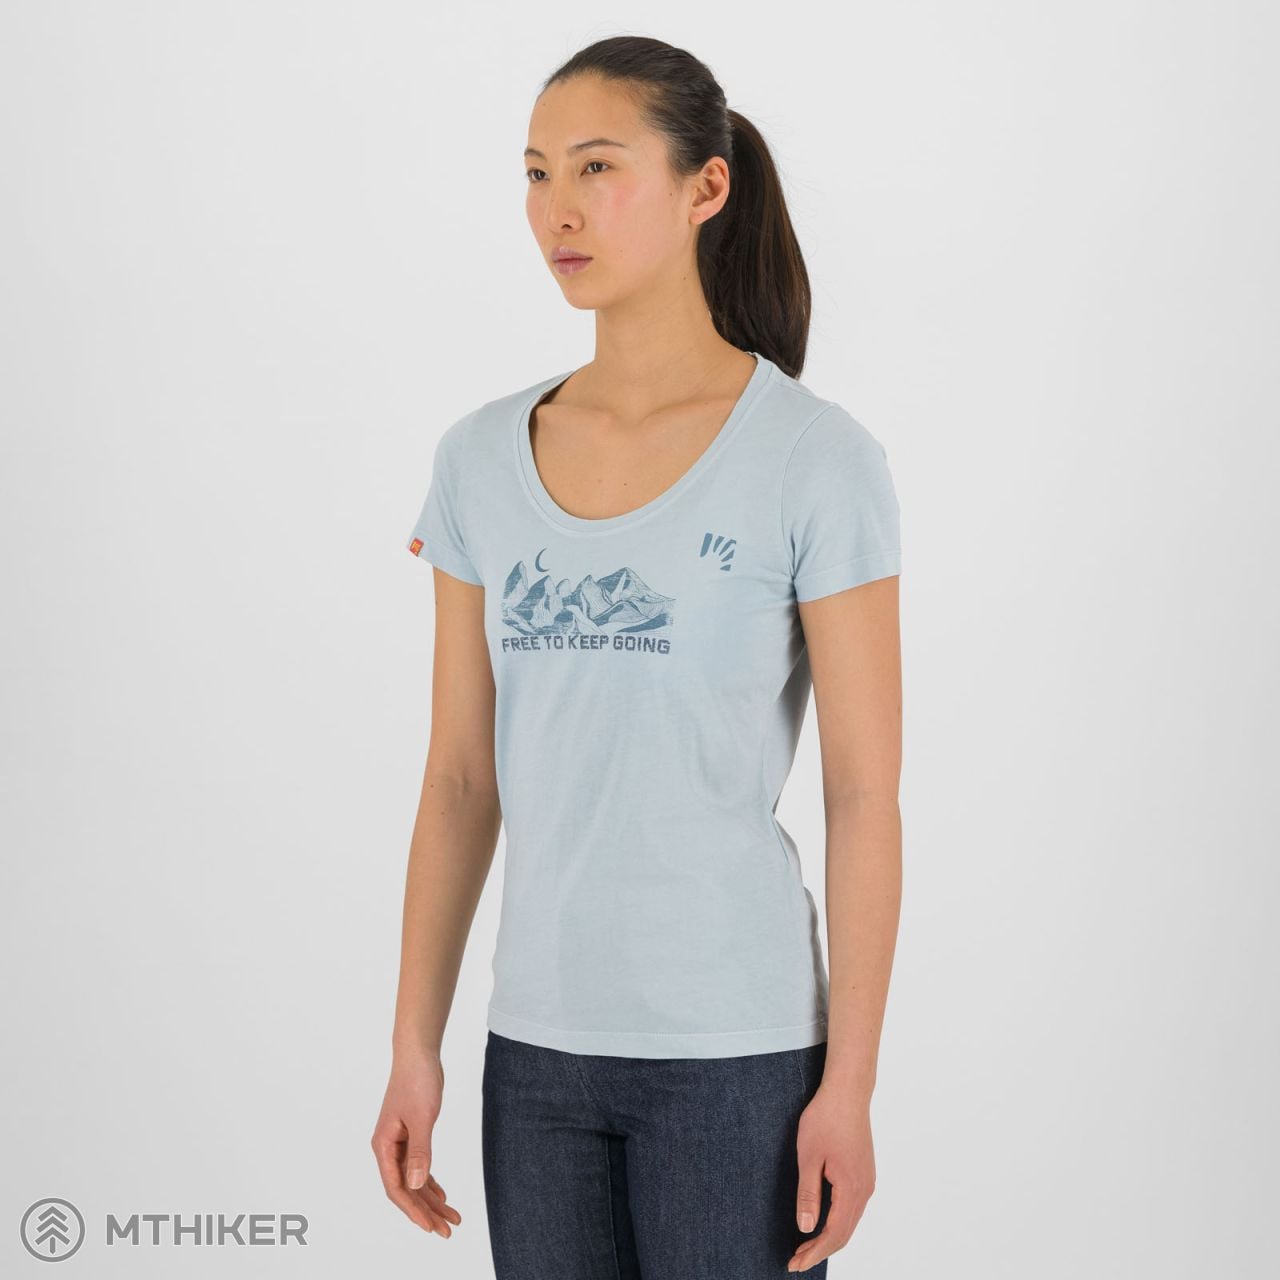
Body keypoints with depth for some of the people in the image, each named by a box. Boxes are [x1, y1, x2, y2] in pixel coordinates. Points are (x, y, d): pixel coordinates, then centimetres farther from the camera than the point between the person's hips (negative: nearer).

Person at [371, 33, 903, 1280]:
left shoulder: (817, 460, -9)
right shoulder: (484, 458, 4)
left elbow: (866, 794, -9)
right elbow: (460, 778, 7)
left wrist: (850, 1085, -11)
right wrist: (414, 1048, 5)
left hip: (736, 1046, -4)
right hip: (542, 1044, 5)